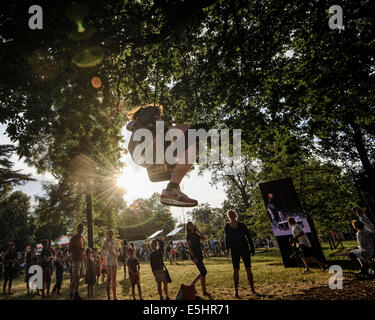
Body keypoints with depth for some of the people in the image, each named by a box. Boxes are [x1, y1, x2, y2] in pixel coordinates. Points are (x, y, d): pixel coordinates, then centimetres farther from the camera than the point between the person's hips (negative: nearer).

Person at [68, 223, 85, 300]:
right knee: (75, 277, -10)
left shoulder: (82, 238, 16)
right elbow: (70, 250, -10)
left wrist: (83, 251, 10)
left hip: (81, 260, 7)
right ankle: (71, 294, -1)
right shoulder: (73, 238, -6)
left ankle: (76, 294, 16)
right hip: (75, 260, -7)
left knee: (78, 277, 9)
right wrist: (79, 249, -22)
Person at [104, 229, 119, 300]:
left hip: (115, 261, 5)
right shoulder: (106, 242, -1)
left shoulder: (114, 242, 14)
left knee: (114, 279, 8)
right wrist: (112, 242, -14)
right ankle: (109, 297, -3)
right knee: (109, 278, -8)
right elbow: (110, 251, -15)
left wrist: (115, 254, -8)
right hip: (109, 261, -5)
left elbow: (118, 252, 10)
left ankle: (115, 296, 14)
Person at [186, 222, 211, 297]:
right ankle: (204, 292, 2)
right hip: (195, 255, -8)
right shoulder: (189, 235, -8)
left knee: (202, 272, 12)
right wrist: (193, 257, -18)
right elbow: (189, 247, -12)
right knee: (203, 272, -8)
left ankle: (192, 284, 24)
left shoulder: (196, 234, 13)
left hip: (199, 255, 8)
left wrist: (197, 230, 1)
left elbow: (203, 238, 2)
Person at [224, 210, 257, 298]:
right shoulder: (227, 227, -4)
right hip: (234, 251, 0)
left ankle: (253, 290, 17)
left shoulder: (242, 225, -7)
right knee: (236, 270, 1)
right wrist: (227, 249, 9)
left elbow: (249, 237, -1)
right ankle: (236, 291, 12)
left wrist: (252, 249, -2)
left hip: (244, 249, 0)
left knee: (248, 269, 3)